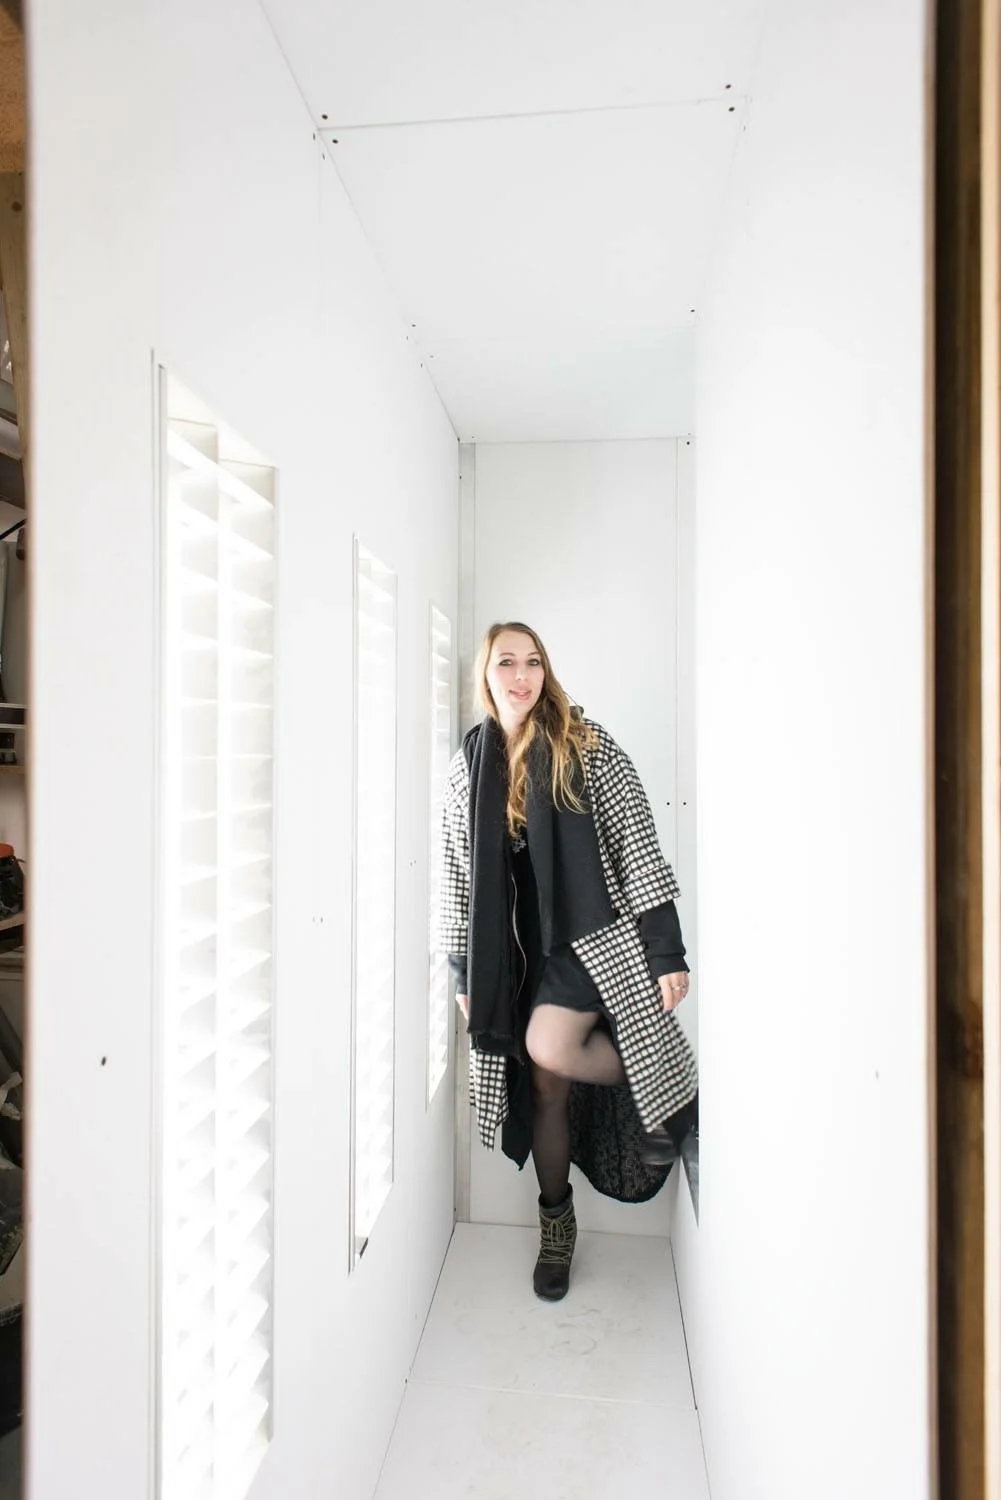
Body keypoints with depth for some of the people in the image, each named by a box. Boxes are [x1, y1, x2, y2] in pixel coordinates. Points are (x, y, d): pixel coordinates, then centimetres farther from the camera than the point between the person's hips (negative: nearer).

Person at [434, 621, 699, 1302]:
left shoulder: (587, 745, -7)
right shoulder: (467, 766, 3)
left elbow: (638, 845, -8)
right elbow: (459, 871, 8)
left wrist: (667, 951, -11)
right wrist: (463, 971, 10)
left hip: (594, 932, -4)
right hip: (513, 948, 4)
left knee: (548, 1047, -24)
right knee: (544, 1086, 10)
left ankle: (666, 1103, 7)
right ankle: (557, 1222, 35)